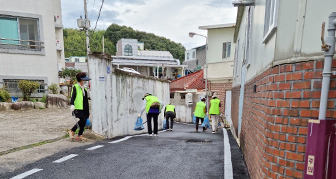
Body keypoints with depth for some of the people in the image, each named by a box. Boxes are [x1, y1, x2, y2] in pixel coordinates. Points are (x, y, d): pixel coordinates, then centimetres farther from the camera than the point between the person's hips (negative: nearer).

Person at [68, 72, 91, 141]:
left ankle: (80, 135, 14)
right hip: (78, 108, -7)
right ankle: (72, 131, 7)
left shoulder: (84, 88, 18)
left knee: (84, 121, 5)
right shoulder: (75, 87, -3)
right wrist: (72, 104, -26)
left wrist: (88, 110, 23)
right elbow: (73, 97, -12)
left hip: (84, 108, 7)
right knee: (82, 120, -13)